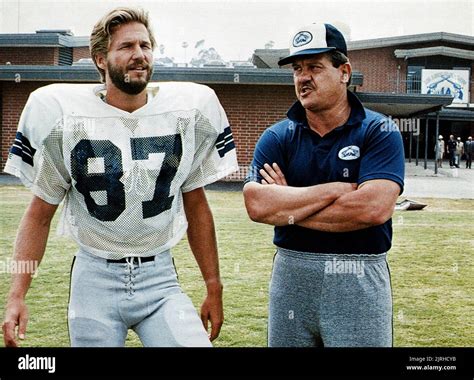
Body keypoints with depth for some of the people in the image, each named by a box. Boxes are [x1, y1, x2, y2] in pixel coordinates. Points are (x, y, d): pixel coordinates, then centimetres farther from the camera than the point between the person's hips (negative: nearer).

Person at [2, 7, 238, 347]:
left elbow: (196, 207, 7)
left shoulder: (186, 113, -1)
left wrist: (214, 288, 8)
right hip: (95, 277, 0)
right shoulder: (64, 118, -5)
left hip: (160, 278, 1)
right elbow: (40, 214, 1)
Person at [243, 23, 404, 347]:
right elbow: (257, 205, -13)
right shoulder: (276, 137, 3)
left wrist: (289, 208, -12)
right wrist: (335, 189, -15)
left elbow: (375, 208, -19)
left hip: (359, 282, -2)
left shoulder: (379, 132, -4)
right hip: (290, 275, 3)